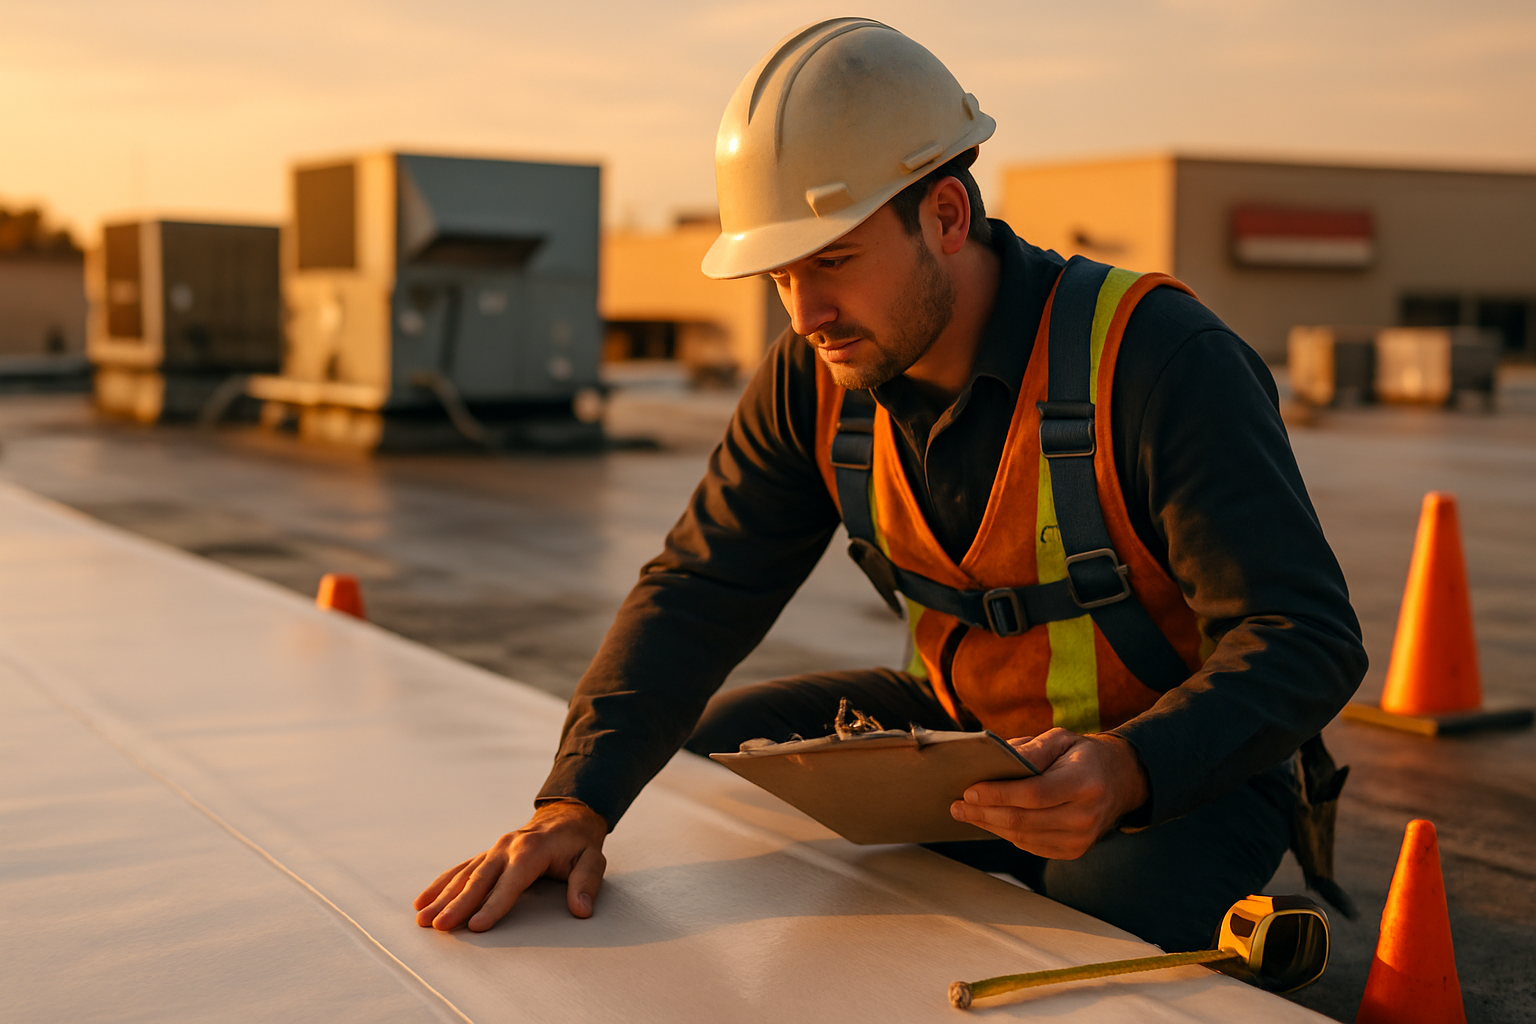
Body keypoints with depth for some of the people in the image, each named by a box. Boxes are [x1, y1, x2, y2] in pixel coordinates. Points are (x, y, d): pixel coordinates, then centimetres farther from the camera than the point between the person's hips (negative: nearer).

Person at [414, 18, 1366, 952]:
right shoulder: (817, 378, -8)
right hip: (967, 730, 6)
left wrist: (1130, 772, -46)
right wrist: (577, 804, -24)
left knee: (1111, 917, -35)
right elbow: (698, 593, -8)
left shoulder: (1160, 361, -26)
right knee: (698, 759, 1)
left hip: (1182, 764, -5)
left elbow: (1305, 639, -27)